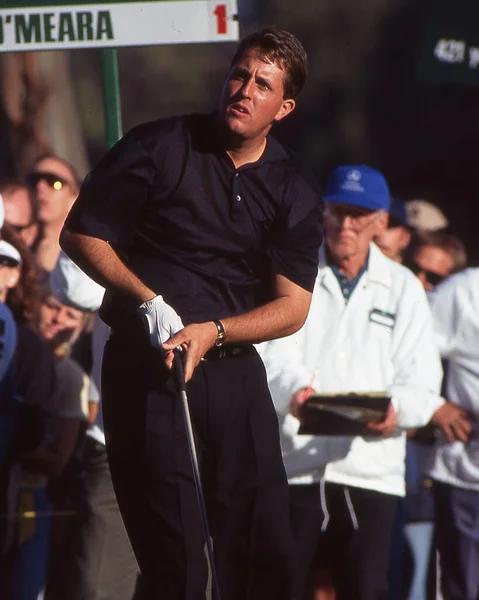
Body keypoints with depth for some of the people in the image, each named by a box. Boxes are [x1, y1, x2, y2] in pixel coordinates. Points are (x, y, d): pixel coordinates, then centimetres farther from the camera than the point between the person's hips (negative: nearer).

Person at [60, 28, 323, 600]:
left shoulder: (295, 192, 7)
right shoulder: (158, 147, -3)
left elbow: (292, 306, 3)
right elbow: (80, 235, 0)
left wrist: (214, 331, -14)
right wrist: (148, 300, -13)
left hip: (233, 367, 4)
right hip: (145, 362, -4)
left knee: (265, 552, -1)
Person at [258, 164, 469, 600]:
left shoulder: (402, 288, 14)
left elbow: (421, 380, 5)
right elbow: (274, 354, -4)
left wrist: (397, 408, -18)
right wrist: (293, 391, -28)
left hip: (372, 469, 1)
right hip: (294, 462, -1)